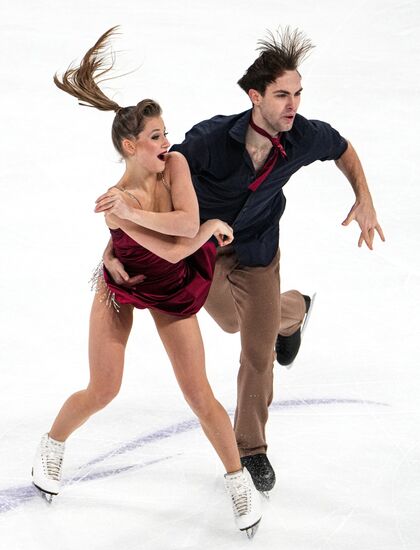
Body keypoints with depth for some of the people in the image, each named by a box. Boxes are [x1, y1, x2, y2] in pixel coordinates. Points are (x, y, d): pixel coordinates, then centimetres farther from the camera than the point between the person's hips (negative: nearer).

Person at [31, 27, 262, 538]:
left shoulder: (175, 164, -21)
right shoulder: (115, 201, -32)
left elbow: (186, 222, -36)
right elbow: (174, 250, -35)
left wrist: (133, 211, -37)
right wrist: (212, 226, -21)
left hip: (171, 292, 3)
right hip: (120, 288, -2)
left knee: (199, 395, 0)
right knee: (102, 390, 4)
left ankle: (239, 480, 16)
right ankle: (51, 446, 34)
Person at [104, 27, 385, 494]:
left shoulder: (306, 137, -27)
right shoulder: (211, 138, -38)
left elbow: (344, 150, -1)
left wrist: (364, 201, -9)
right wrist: (116, 241, -38)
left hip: (257, 249, 1)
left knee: (258, 353, 4)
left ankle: (251, 450, 26)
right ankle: (292, 311, 52)